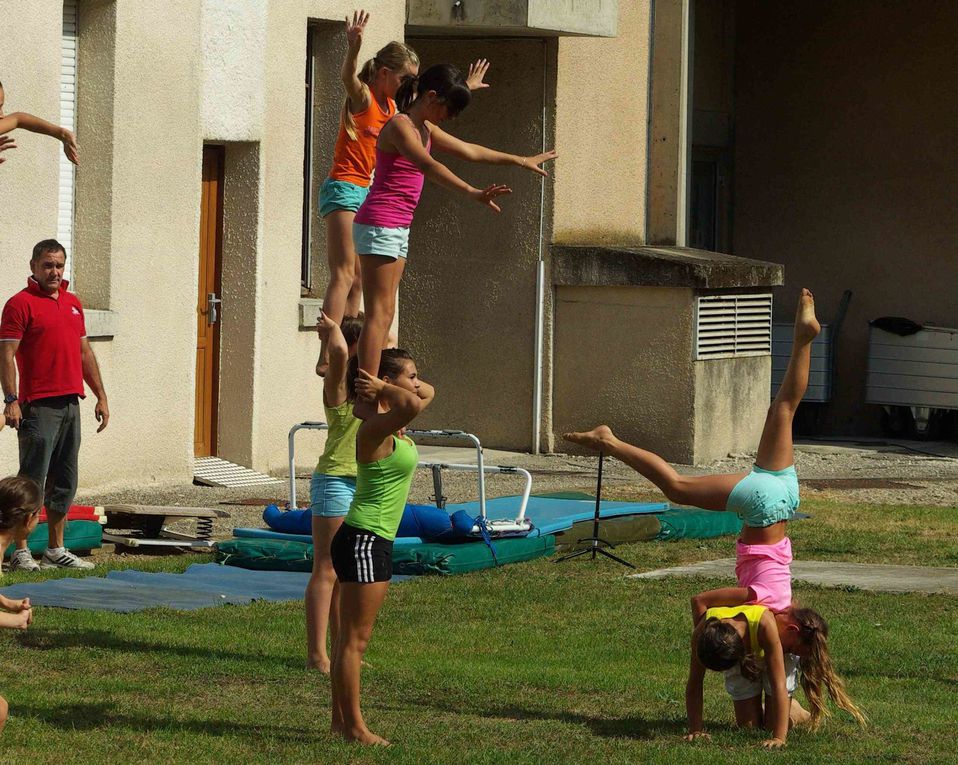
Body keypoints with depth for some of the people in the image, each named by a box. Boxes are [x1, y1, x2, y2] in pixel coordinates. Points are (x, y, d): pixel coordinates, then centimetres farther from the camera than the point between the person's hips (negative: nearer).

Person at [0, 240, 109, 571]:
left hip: (70, 404, 7)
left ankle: (56, 549, 16)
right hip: (38, 405, -7)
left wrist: (101, 396, 18)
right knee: (32, 481, -7)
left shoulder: (72, 303, 17)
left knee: (64, 483, 10)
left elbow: (85, 352, 23)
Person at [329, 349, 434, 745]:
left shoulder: (394, 425, 10)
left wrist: (381, 385, 11)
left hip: (375, 542, 10)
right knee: (354, 638, -5)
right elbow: (413, 404, -40)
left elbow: (427, 394, 27)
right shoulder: (376, 428, -19)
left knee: (350, 637, 14)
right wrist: (382, 389, -20)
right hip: (363, 540, -10)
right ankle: (354, 727, -2)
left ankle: (341, 720, 20)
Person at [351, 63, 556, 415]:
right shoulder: (400, 126, -14)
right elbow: (428, 166, -30)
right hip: (379, 225, -10)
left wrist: (521, 161, 33)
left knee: (384, 314, 5)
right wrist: (473, 193, -41)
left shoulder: (424, 129, 16)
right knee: (378, 313, -13)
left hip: (396, 229, 10)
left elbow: (469, 151, 28)